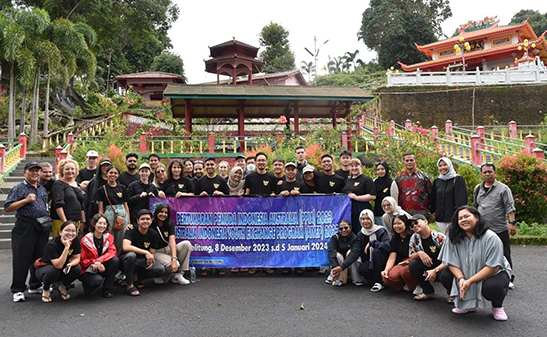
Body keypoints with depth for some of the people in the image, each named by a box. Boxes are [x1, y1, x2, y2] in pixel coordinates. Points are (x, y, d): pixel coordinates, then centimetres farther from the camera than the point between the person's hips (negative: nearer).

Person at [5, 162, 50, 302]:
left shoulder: (43, 189, 15)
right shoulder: (19, 188, -4)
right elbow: (7, 207, -11)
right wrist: (26, 200, -19)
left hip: (42, 228, 6)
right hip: (25, 227, -6)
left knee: (39, 258, 11)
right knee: (22, 259, -3)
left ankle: (35, 285, 24)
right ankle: (18, 290, 6)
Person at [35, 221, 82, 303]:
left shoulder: (76, 240, -15)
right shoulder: (52, 245, -29)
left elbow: (76, 258, -10)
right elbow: (58, 265, -38)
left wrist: (70, 265, -33)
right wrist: (66, 247, -43)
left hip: (62, 270, 4)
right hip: (43, 269, -4)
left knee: (77, 269, -25)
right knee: (53, 270, -38)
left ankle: (63, 287, 5)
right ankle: (46, 290, -5)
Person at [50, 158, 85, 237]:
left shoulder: (77, 185, 18)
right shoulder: (59, 184, -3)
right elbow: (58, 205, -12)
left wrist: (83, 221, 17)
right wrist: (65, 222, -18)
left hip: (76, 222, 7)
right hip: (61, 221, -6)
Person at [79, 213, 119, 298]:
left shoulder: (109, 237, -1)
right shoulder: (86, 240, -11)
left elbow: (112, 252, -14)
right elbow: (83, 260, -9)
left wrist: (99, 261, -31)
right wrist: (95, 264, -27)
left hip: (102, 267, 4)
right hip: (88, 269, -4)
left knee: (115, 260, -25)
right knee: (97, 280, -35)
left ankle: (107, 289, -13)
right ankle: (86, 284, 6)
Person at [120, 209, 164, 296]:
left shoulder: (154, 235, -2)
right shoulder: (131, 231, -15)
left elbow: (151, 253, 3)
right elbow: (126, 247, -32)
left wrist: (151, 260, -22)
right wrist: (146, 252, -34)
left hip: (142, 261, 4)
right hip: (127, 260, -4)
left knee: (161, 269, -20)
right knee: (131, 255, -39)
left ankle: (135, 277, 0)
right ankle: (129, 285, -21)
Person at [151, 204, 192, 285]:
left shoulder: (170, 224, -2)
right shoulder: (151, 224, -8)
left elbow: (172, 242, -15)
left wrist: (174, 259, -29)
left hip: (168, 249, 5)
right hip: (157, 252, -5)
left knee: (187, 244, -21)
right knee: (173, 265, -33)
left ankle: (178, 275, -15)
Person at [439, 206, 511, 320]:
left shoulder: (491, 238, -23)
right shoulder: (454, 238, -10)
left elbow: (493, 267, -25)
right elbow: (452, 262, -8)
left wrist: (470, 281, -30)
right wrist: (461, 279, -27)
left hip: (495, 273, -4)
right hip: (465, 274, 4)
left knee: (492, 287, -36)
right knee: (445, 277, -16)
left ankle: (497, 307, 2)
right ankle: (468, 304, 8)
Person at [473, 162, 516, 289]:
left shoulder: (503, 188, -3)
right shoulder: (478, 189, 11)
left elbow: (510, 207, -8)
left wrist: (512, 223, -18)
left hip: (500, 230, -4)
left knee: (504, 255, 4)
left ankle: (509, 279, 18)